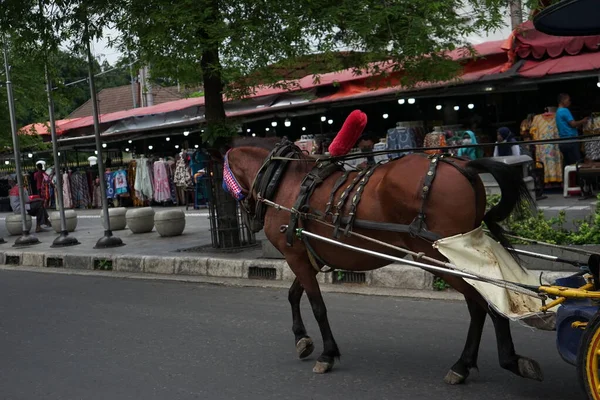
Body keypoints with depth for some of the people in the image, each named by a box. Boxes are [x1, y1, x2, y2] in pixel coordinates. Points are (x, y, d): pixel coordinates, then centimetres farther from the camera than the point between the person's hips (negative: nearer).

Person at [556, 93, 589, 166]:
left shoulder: (558, 112, 19)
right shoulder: (565, 110, -8)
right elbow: (573, 124, -13)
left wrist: (580, 123, 20)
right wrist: (583, 121, 3)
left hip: (563, 142, 9)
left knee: (568, 164, 7)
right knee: (577, 164, -9)